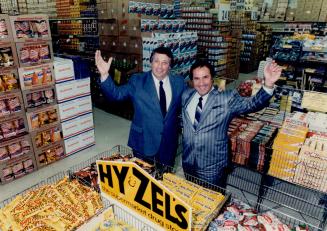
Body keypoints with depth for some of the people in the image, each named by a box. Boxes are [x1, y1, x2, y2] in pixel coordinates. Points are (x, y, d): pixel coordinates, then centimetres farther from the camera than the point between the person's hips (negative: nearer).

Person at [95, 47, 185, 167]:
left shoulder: (179, 82, -2)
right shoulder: (137, 81, -7)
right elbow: (116, 94, -16)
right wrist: (104, 75, -30)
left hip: (169, 143, 2)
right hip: (144, 142, -2)